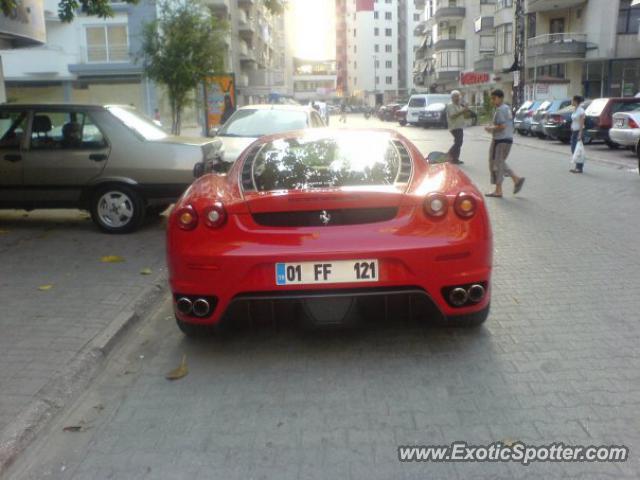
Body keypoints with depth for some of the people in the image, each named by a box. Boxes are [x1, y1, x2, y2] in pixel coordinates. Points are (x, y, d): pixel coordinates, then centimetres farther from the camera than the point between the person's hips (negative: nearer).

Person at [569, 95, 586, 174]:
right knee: (573, 149, 10)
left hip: (579, 131, -9)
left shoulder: (581, 111, -15)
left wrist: (580, 134, -22)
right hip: (574, 131, 9)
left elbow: (581, 123, -18)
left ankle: (579, 168, 0)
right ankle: (577, 166, 17)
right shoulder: (575, 110, 12)